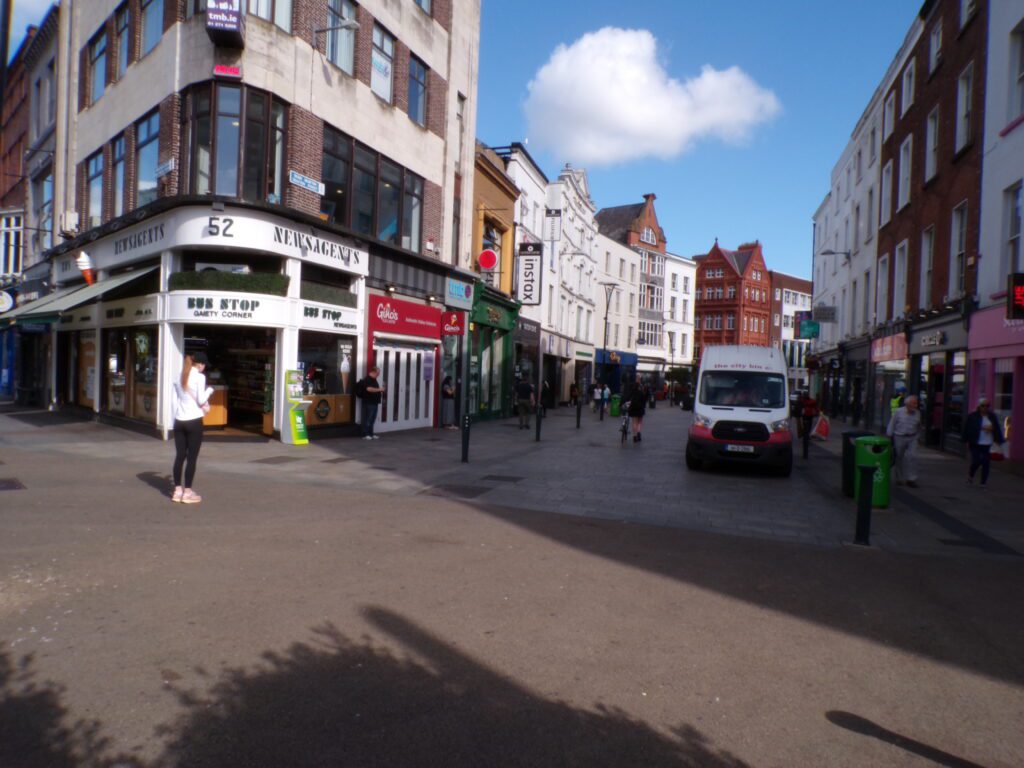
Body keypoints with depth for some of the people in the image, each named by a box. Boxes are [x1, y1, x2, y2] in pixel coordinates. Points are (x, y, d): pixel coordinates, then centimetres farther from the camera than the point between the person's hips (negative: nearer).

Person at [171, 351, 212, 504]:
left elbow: (175, 399, 12)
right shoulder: (199, 377, -9)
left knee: (180, 455, 10)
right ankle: (187, 492, 2)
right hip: (194, 421, -6)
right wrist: (210, 390, 6)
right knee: (192, 457, 0)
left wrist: (176, 417, 17)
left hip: (179, 421, 6)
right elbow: (201, 400, -11)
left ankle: (178, 490, 14)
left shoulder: (179, 377, 9)